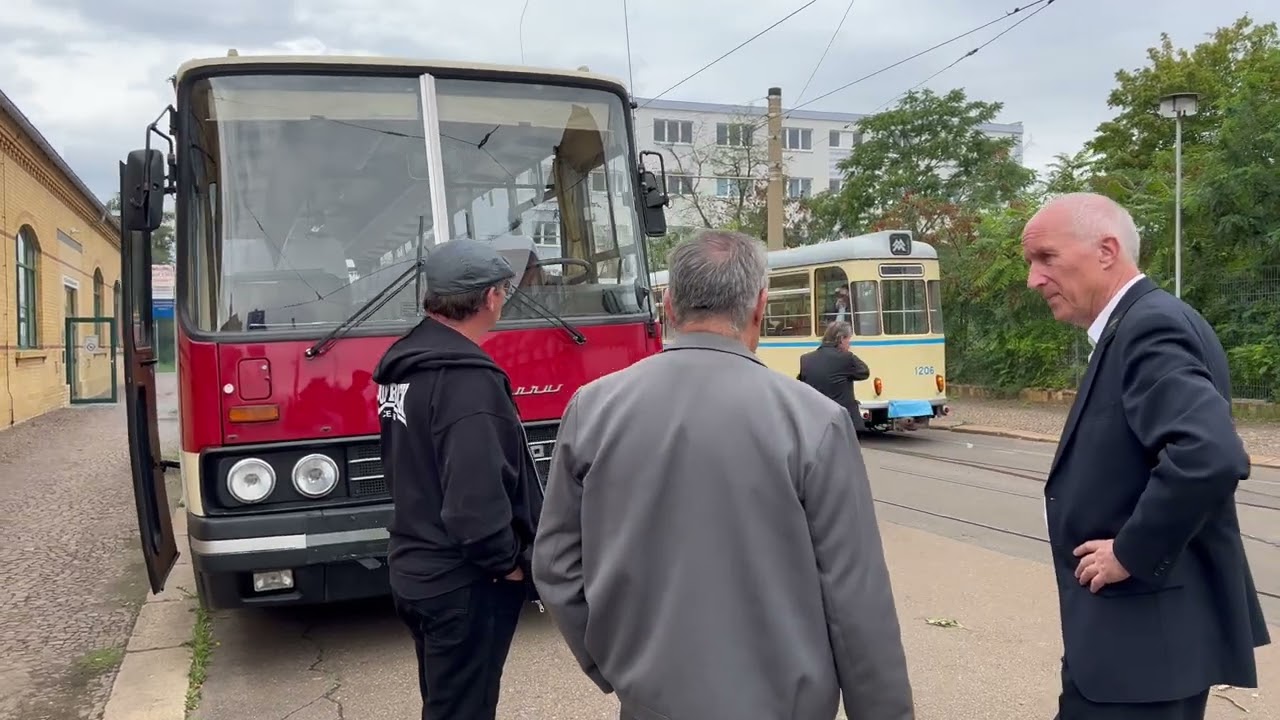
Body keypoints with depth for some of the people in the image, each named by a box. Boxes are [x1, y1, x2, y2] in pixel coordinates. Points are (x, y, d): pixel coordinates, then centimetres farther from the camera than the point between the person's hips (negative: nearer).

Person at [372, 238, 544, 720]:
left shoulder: (404, 363, 5)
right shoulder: (467, 379, -26)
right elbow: (475, 500, -32)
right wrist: (509, 561, -15)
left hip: (416, 568, 9)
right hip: (462, 583, -9)